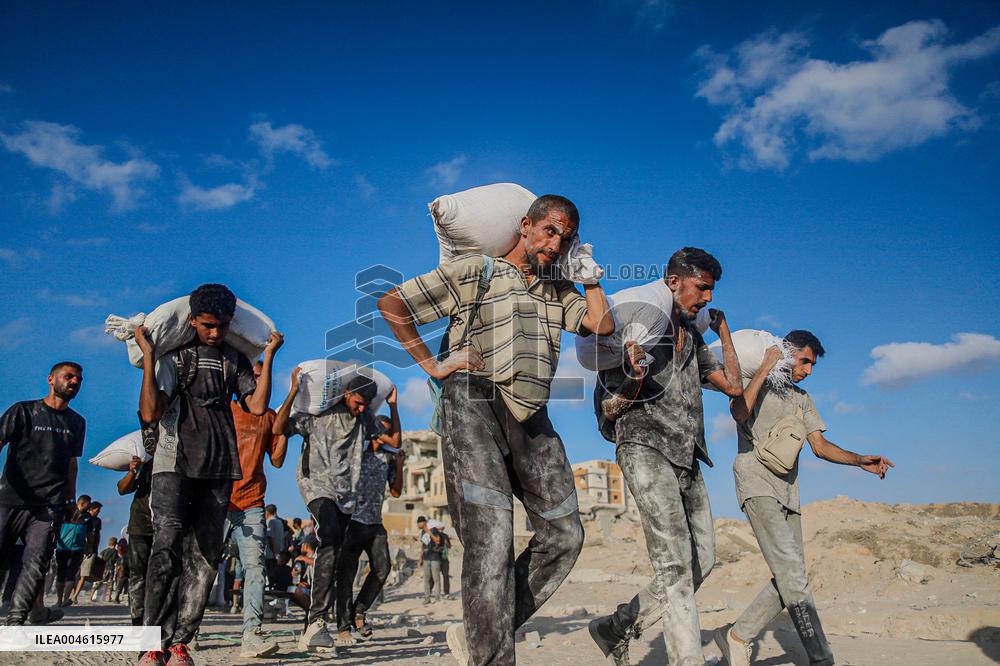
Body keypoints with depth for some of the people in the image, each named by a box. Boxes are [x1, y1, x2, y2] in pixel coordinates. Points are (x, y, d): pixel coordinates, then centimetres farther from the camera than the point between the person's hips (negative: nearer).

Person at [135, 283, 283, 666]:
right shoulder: (173, 357, 3)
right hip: (174, 465, -3)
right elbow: (149, 414, -10)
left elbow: (257, 406, -1)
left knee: (203, 558, -1)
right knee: (167, 546, -18)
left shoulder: (235, 361, 14)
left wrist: (269, 355, 0)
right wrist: (147, 356, -14)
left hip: (219, 470, 4)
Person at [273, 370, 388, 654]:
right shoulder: (319, 412, -2)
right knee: (330, 540, -30)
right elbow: (279, 429, -9)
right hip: (318, 485, -6)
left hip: (346, 493, 6)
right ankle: (316, 622, -33)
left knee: (333, 556, 5)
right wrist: (294, 391, -15)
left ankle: (312, 629, 15)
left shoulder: (365, 420, 13)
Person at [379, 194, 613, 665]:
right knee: (490, 540, -12)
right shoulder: (475, 271, 5)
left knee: (564, 533, 3)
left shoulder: (558, 291, 20)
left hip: (530, 417, 7)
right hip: (474, 407, -6)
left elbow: (602, 325, 4)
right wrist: (432, 365, 0)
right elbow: (391, 304, 5)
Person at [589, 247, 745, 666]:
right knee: (675, 562, -13)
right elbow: (606, 411, -1)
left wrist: (724, 332, 22)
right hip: (645, 450, -8)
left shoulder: (693, 339, 21)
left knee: (701, 560, 5)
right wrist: (634, 382, -22)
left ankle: (616, 628, 16)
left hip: (686, 459, 8)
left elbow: (733, 386, 19)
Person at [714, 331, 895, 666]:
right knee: (793, 572, -18)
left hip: (787, 492, 8)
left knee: (790, 577, 1)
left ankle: (737, 635, 12)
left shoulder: (802, 399, 24)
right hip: (757, 484, -7)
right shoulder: (752, 383, 5)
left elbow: (820, 445, 15)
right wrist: (765, 369, -12)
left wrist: (859, 460, -2)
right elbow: (740, 412, -19)